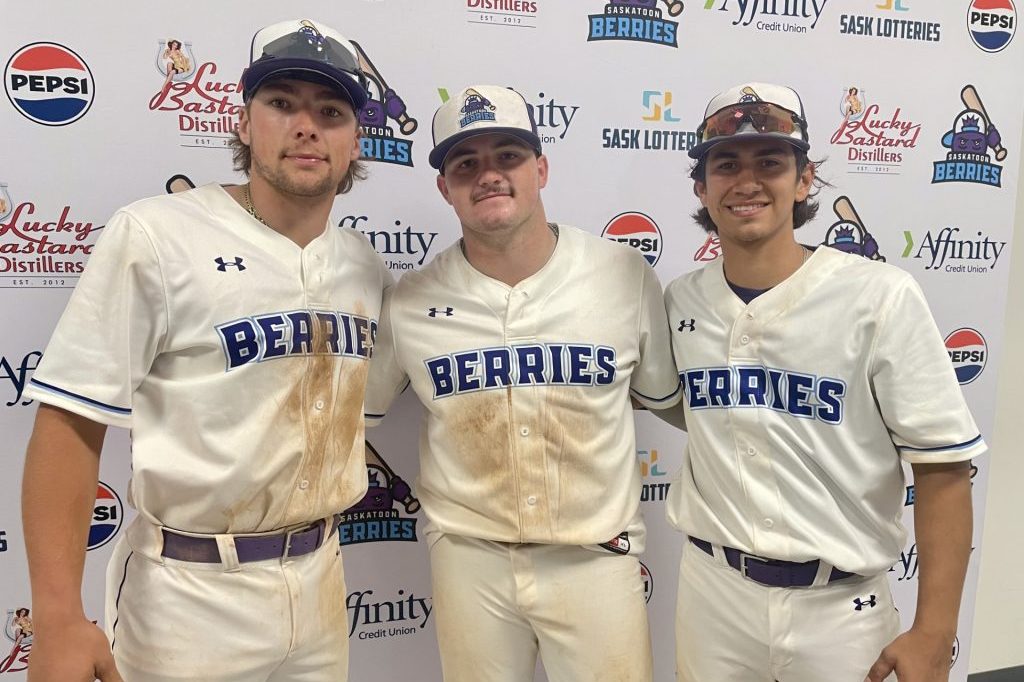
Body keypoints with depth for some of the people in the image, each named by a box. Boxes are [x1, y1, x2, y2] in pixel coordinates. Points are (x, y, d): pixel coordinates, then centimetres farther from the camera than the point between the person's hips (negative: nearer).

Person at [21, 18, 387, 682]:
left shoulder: (366, 265, 2)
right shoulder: (157, 234, -14)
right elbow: (71, 420, -14)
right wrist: (58, 621, -17)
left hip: (319, 581, 5)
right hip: (191, 591, -5)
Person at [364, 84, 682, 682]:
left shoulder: (627, 275, -8)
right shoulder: (409, 304, -7)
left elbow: (665, 397, 6)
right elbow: (354, 411, 8)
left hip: (596, 559, 0)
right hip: (469, 559, 1)